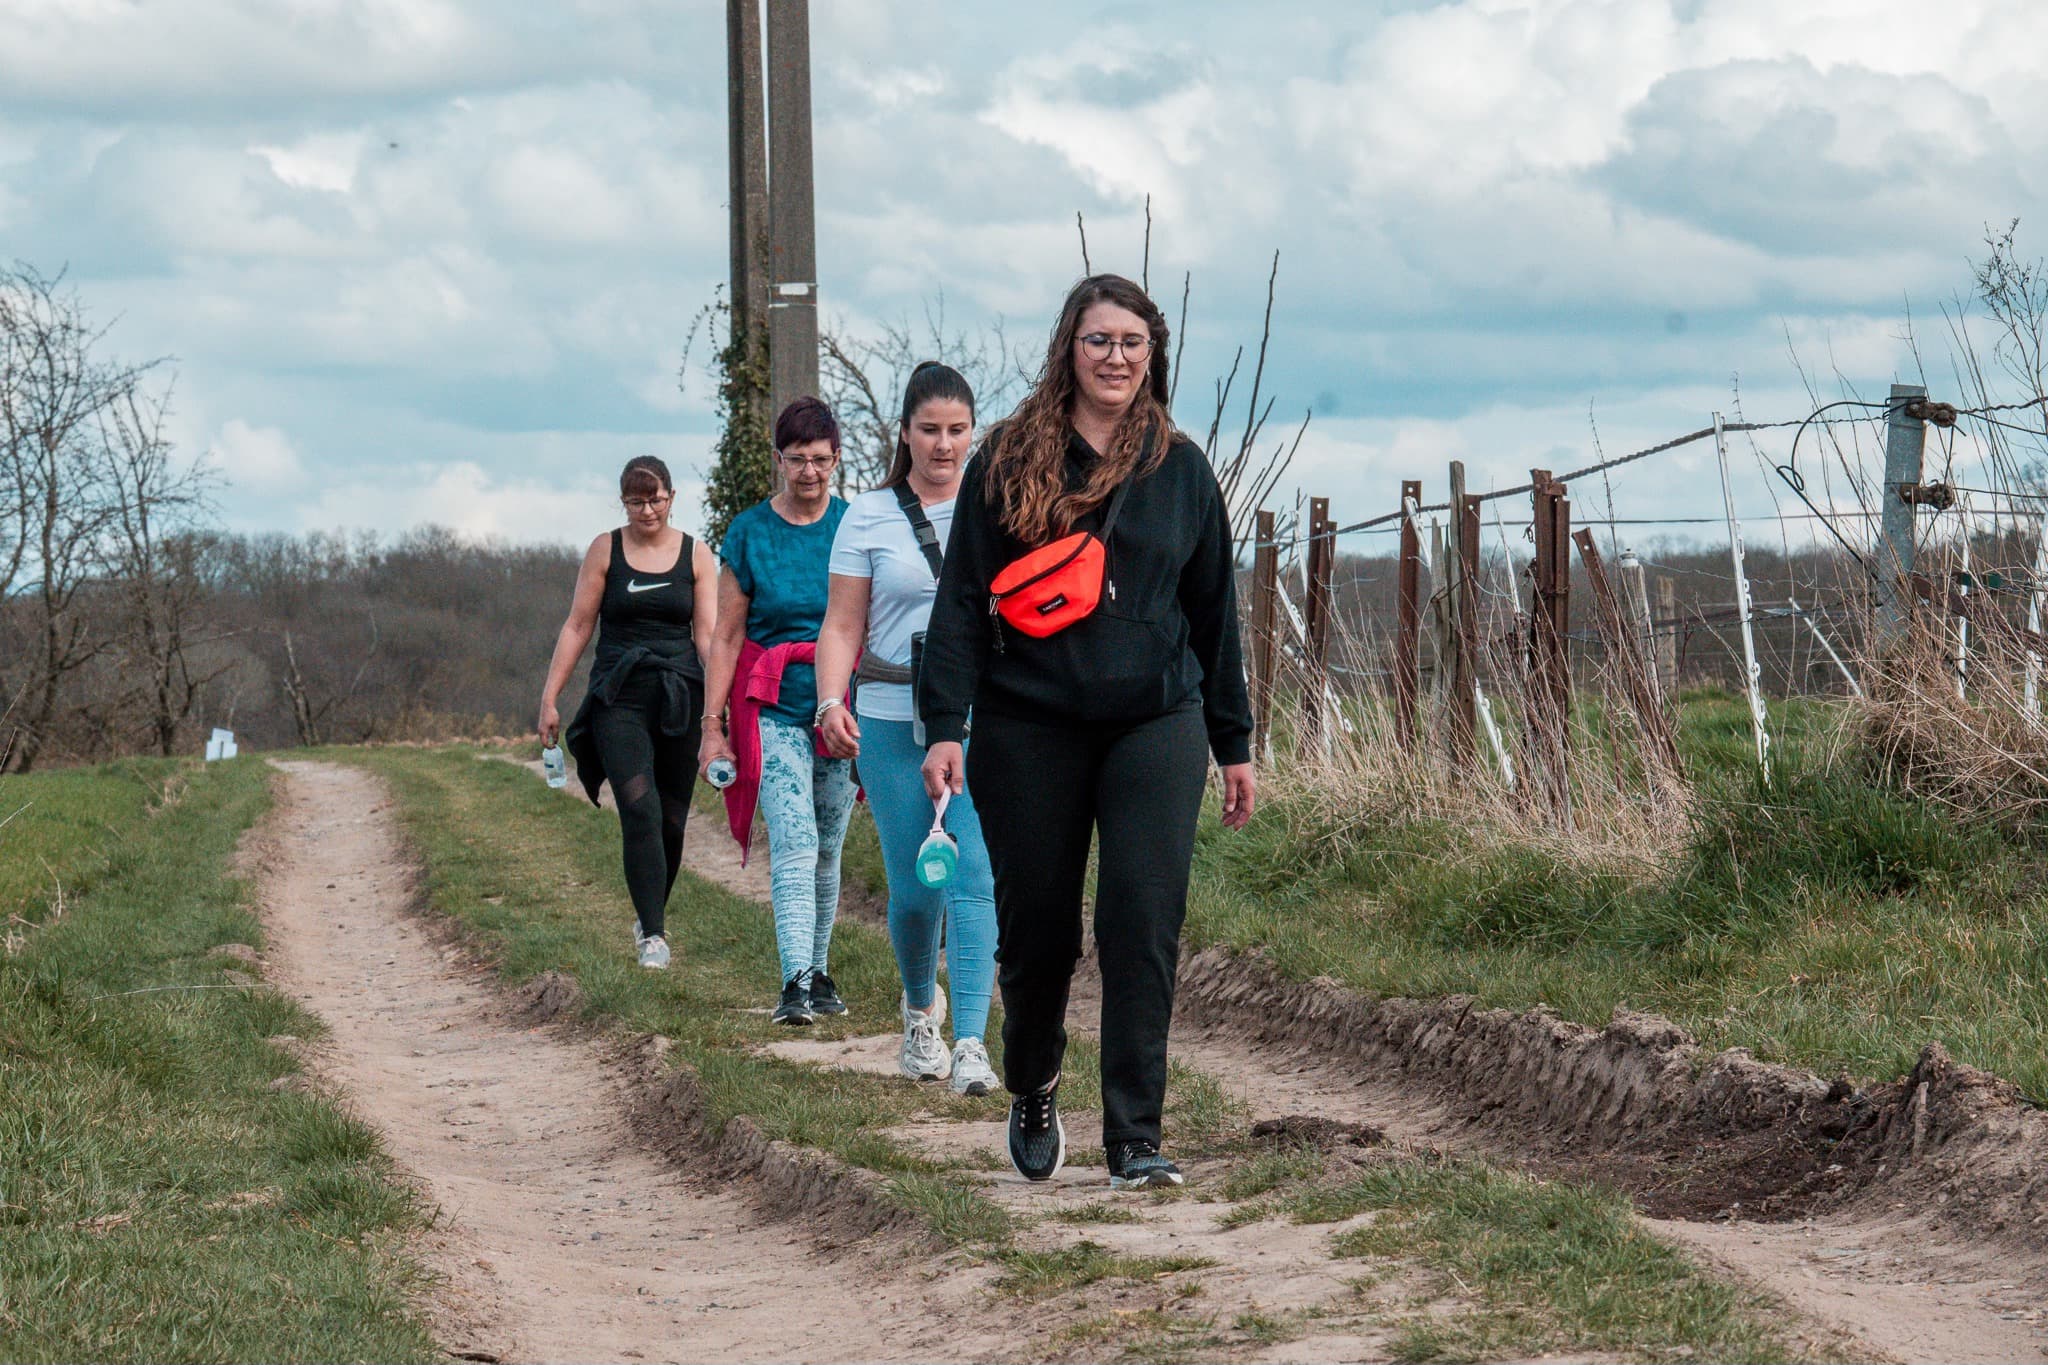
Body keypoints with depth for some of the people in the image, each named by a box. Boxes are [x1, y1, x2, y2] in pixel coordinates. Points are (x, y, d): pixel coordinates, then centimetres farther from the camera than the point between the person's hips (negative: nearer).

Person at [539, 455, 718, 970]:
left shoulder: (695, 554, 8)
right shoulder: (605, 551, 6)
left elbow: (708, 633, 4)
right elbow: (577, 627, 7)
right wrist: (549, 697, 2)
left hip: (679, 697, 2)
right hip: (618, 696, -2)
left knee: (671, 818, 7)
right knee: (640, 810, -17)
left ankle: (653, 916, 29)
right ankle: (652, 934, -19)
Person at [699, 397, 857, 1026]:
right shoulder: (749, 532, 1)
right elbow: (727, 636, 3)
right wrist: (712, 725, -2)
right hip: (774, 709, -2)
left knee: (827, 850, 10)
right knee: (793, 844, -15)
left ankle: (818, 973, 25)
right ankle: (794, 985, -23)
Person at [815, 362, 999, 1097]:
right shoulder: (868, 518, 5)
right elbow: (842, 625, 1)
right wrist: (831, 703, -13)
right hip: (892, 720, 0)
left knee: (973, 878, -14)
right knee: (912, 889, 4)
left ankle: (971, 1042, -17)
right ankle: (920, 1012, 33)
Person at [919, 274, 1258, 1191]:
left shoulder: (1181, 470, 9)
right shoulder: (1010, 461, 2)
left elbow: (1214, 615, 15)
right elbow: (963, 598, 1)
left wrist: (1234, 745, 15)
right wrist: (946, 725, -8)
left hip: (1155, 728, 1)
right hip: (1030, 729, -1)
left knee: (1144, 926, -10)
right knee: (1035, 931, 7)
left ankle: (1135, 1141, -9)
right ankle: (1033, 1096, 34)